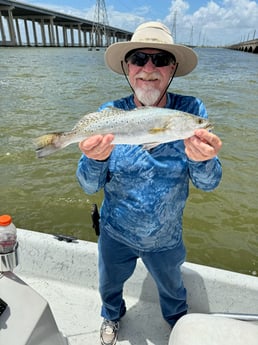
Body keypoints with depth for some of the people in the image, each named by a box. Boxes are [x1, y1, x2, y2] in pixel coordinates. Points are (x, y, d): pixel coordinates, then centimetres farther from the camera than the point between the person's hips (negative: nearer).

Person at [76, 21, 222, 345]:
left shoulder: (192, 111, -18)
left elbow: (207, 183, -17)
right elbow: (90, 186, -15)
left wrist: (201, 160, -39)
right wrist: (95, 159, -38)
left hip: (165, 239, 0)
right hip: (115, 233, 1)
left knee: (172, 288, 29)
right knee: (109, 286, 28)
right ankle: (112, 316, 66)